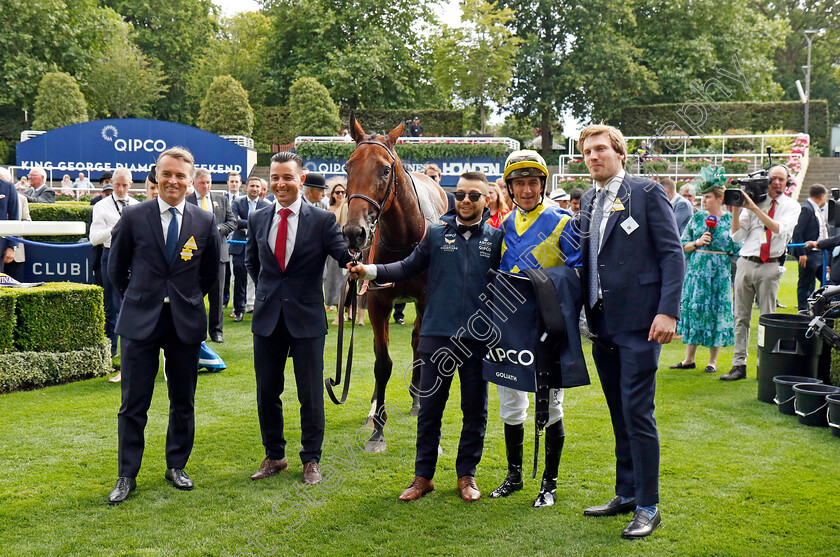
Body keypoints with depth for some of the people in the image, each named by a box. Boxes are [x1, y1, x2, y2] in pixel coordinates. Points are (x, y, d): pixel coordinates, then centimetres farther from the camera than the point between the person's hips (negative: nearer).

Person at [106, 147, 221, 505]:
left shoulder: (205, 222, 1)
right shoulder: (133, 217, -2)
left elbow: (210, 272, 14)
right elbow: (116, 268, 9)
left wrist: (189, 300, 12)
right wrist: (138, 299, 11)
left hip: (186, 322, 2)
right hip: (140, 322, -1)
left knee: (183, 402, 11)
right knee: (133, 404, 3)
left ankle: (176, 466, 27)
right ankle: (127, 476, 14)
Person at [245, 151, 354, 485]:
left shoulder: (322, 220, -5)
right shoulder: (258, 220, 6)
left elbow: (346, 257, -10)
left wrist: (354, 259, -33)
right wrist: (267, 290, 11)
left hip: (306, 318, -3)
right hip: (267, 318, 4)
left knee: (311, 394, 4)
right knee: (267, 392, 11)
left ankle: (311, 460, 19)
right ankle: (274, 456, 27)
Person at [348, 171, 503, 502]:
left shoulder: (495, 238, 4)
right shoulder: (436, 234, 5)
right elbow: (409, 267, 5)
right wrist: (370, 271, -8)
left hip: (478, 338, 0)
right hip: (438, 335, 0)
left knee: (475, 410, 9)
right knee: (430, 407, 6)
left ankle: (467, 475, 23)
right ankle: (423, 476, 19)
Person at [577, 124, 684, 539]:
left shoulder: (647, 192, -5)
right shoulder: (588, 201, 14)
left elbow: (672, 254, -8)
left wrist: (667, 311, -17)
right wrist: (586, 311, 12)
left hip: (638, 322, -7)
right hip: (602, 323, 7)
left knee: (637, 413, -6)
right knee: (619, 414, 14)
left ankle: (648, 506, 4)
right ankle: (626, 493, 25)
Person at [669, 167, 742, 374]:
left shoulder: (731, 219, 1)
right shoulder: (697, 218, 8)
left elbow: (737, 248, 3)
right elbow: (682, 246, 9)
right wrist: (698, 243, -7)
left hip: (720, 273, -2)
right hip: (696, 271, 2)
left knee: (716, 312, 1)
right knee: (692, 310, 3)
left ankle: (713, 361, 12)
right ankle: (689, 359, 12)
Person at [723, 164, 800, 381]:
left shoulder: (792, 206, 5)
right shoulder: (752, 202, 9)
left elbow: (779, 229, -15)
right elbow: (737, 236, 5)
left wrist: (754, 208, -19)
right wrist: (736, 209, -7)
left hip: (769, 267, -2)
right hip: (746, 263, 2)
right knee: (741, 316, 4)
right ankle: (739, 365, 8)